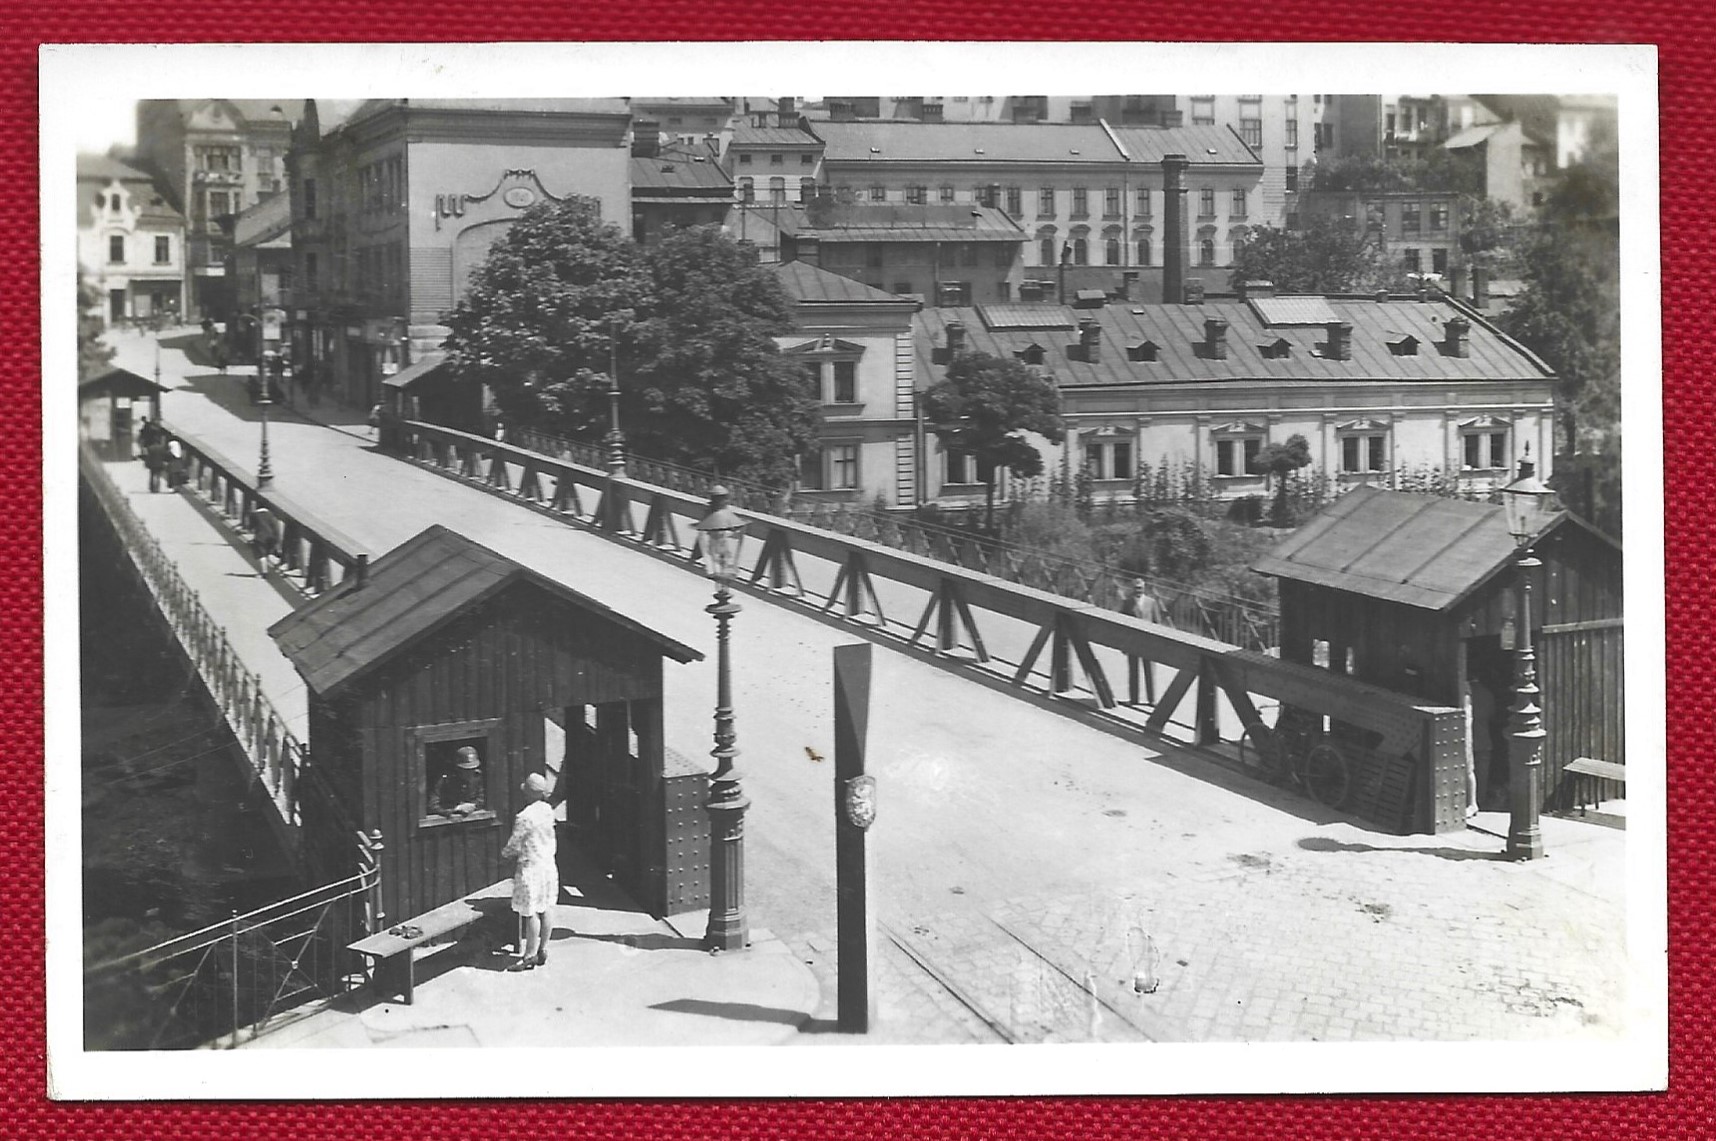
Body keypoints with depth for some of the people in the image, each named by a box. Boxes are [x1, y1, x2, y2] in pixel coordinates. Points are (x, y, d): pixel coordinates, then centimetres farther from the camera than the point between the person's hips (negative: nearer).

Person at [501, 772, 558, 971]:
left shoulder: (525, 816, -21)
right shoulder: (548, 810, 3)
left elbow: (515, 844, -13)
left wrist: (505, 854, 9)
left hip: (531, 867, -8)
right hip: (548, 865, 8)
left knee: (530, 912, -1)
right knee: (544, 911, 14)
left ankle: (529, 955, 4)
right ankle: (543, 951, 22)